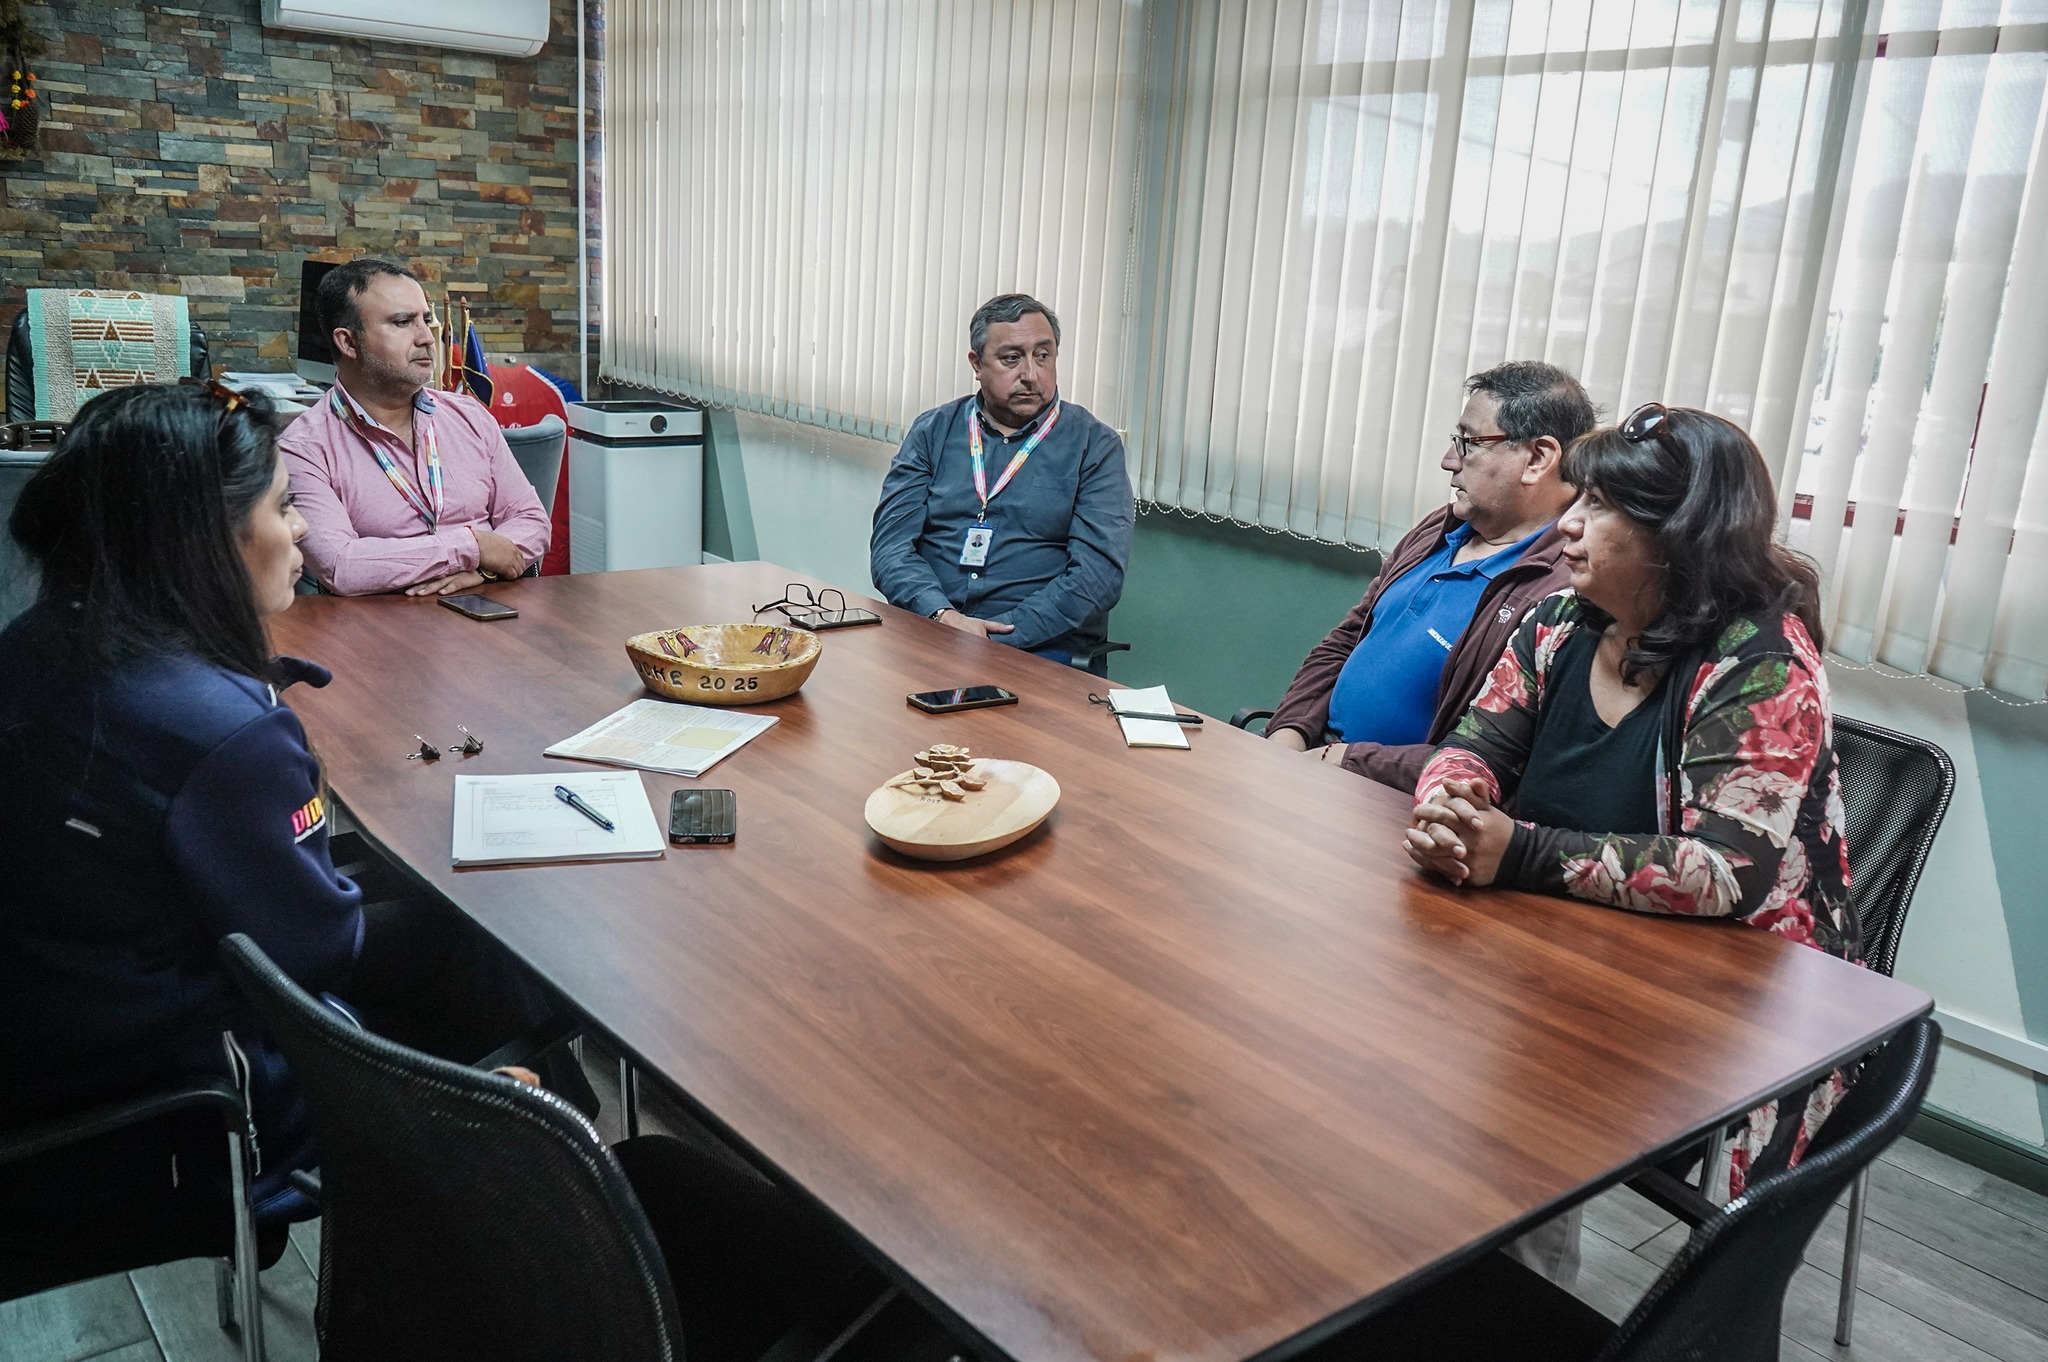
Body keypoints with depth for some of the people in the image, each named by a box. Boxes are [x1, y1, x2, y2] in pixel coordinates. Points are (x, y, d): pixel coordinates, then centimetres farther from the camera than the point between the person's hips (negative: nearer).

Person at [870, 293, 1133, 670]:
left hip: (1040, 647, -2)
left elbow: (1099, 572, -6)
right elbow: (891, 544, 5)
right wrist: (943, 617, -15)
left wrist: (997, 638, -16)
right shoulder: (933, 431, 13)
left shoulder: (1095, 445, 5)